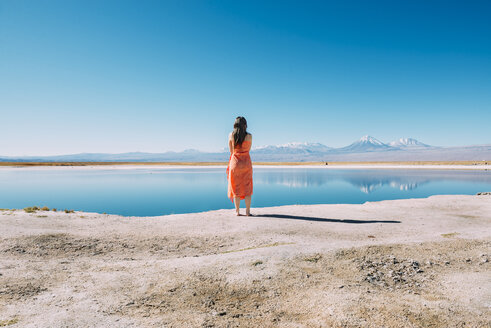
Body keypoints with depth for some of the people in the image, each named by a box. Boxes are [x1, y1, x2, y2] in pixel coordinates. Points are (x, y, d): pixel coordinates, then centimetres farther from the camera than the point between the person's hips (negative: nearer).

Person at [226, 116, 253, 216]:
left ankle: (237, 211, 9)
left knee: (236, 188, 7)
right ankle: (247, 211, 6)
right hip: (246, 162, 0)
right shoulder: (249, 136, -5)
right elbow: (248, 149, 8)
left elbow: (231, 151, 5)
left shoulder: (231, 135, -2)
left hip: (235, 161, 1)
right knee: (247, 188, 7)